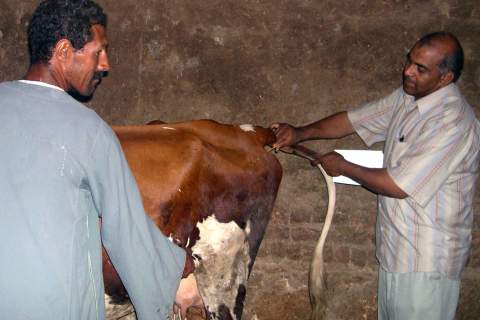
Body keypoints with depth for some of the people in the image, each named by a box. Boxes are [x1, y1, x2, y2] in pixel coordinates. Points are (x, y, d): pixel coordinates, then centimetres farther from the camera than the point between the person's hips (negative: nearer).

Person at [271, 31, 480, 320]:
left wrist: (343, 167, -11)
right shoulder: (407, 97, 4)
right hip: (395, 251, 8)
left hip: (426, 262, -8)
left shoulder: (453, 122, -24)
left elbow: (398, 185, -24)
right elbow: (353, 120, 10)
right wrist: (301, 133, -5)